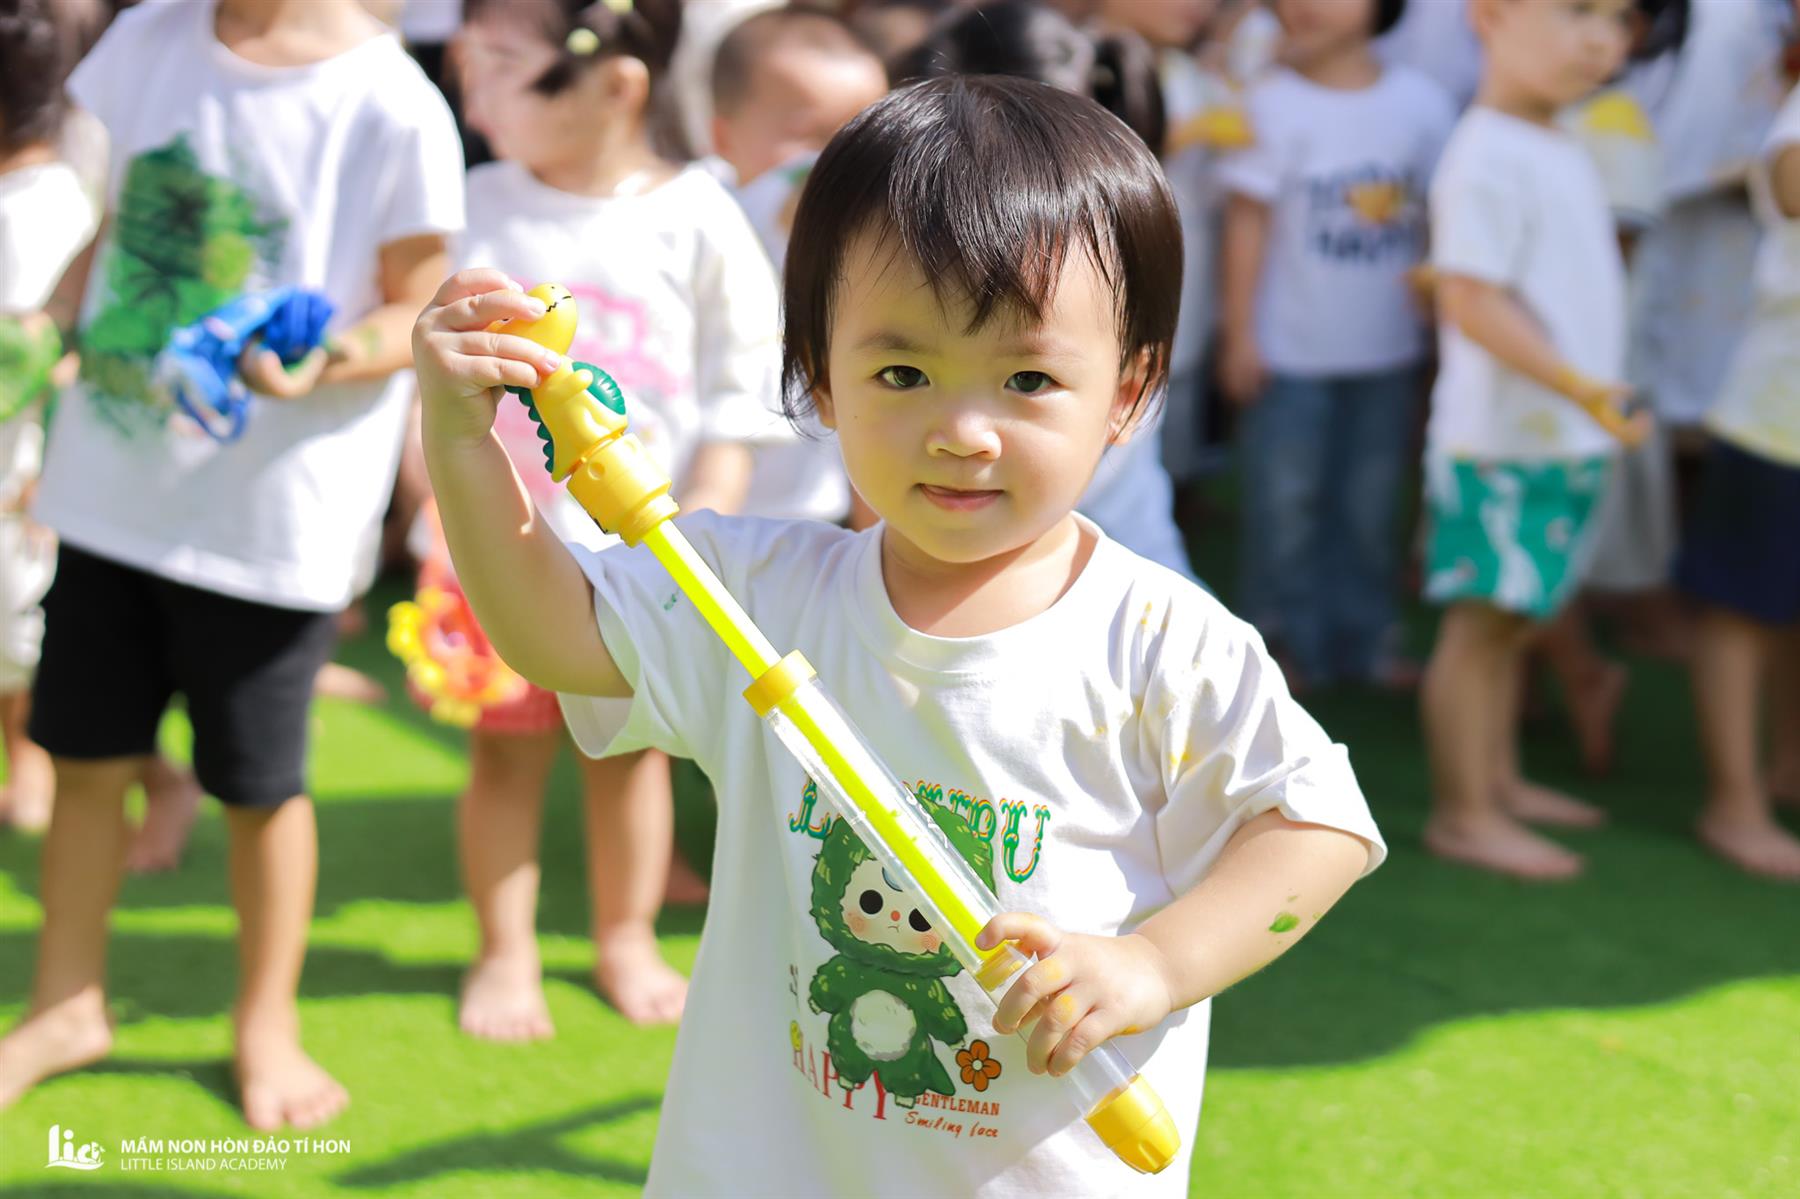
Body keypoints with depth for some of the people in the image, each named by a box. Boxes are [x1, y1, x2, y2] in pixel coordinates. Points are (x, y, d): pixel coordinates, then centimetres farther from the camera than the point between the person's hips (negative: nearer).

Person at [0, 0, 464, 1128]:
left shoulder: (392, 106, -14)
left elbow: (411, 309, -7)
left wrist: (324, 362, -26)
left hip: (276, 515, -4)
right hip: (115, 482, 5)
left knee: (261, 782, 9)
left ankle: (267, 1023, 31)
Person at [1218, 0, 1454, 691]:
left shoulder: (1419, 103, -3)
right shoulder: (1273, 103, -10)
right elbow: (1249, 221, -7)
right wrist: (1240, 336, -8)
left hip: (1389, 349, 2)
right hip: (1292, 349, -2)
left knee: (1371, 504, 13)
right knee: (1287, 502, 5)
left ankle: (1365, 639, 25)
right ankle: (1294, 639, 18)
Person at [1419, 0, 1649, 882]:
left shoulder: (1562, 152, 12)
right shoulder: (1488, 159, -19)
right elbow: (1470, 298, -24)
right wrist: (1580, 387, -28)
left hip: (1564, 438, 9)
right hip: (1503, 439, -9)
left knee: (1508, 623, 18)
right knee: (1482, 621, -2)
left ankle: (1499, 781, 30)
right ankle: (1462, 815, 6)